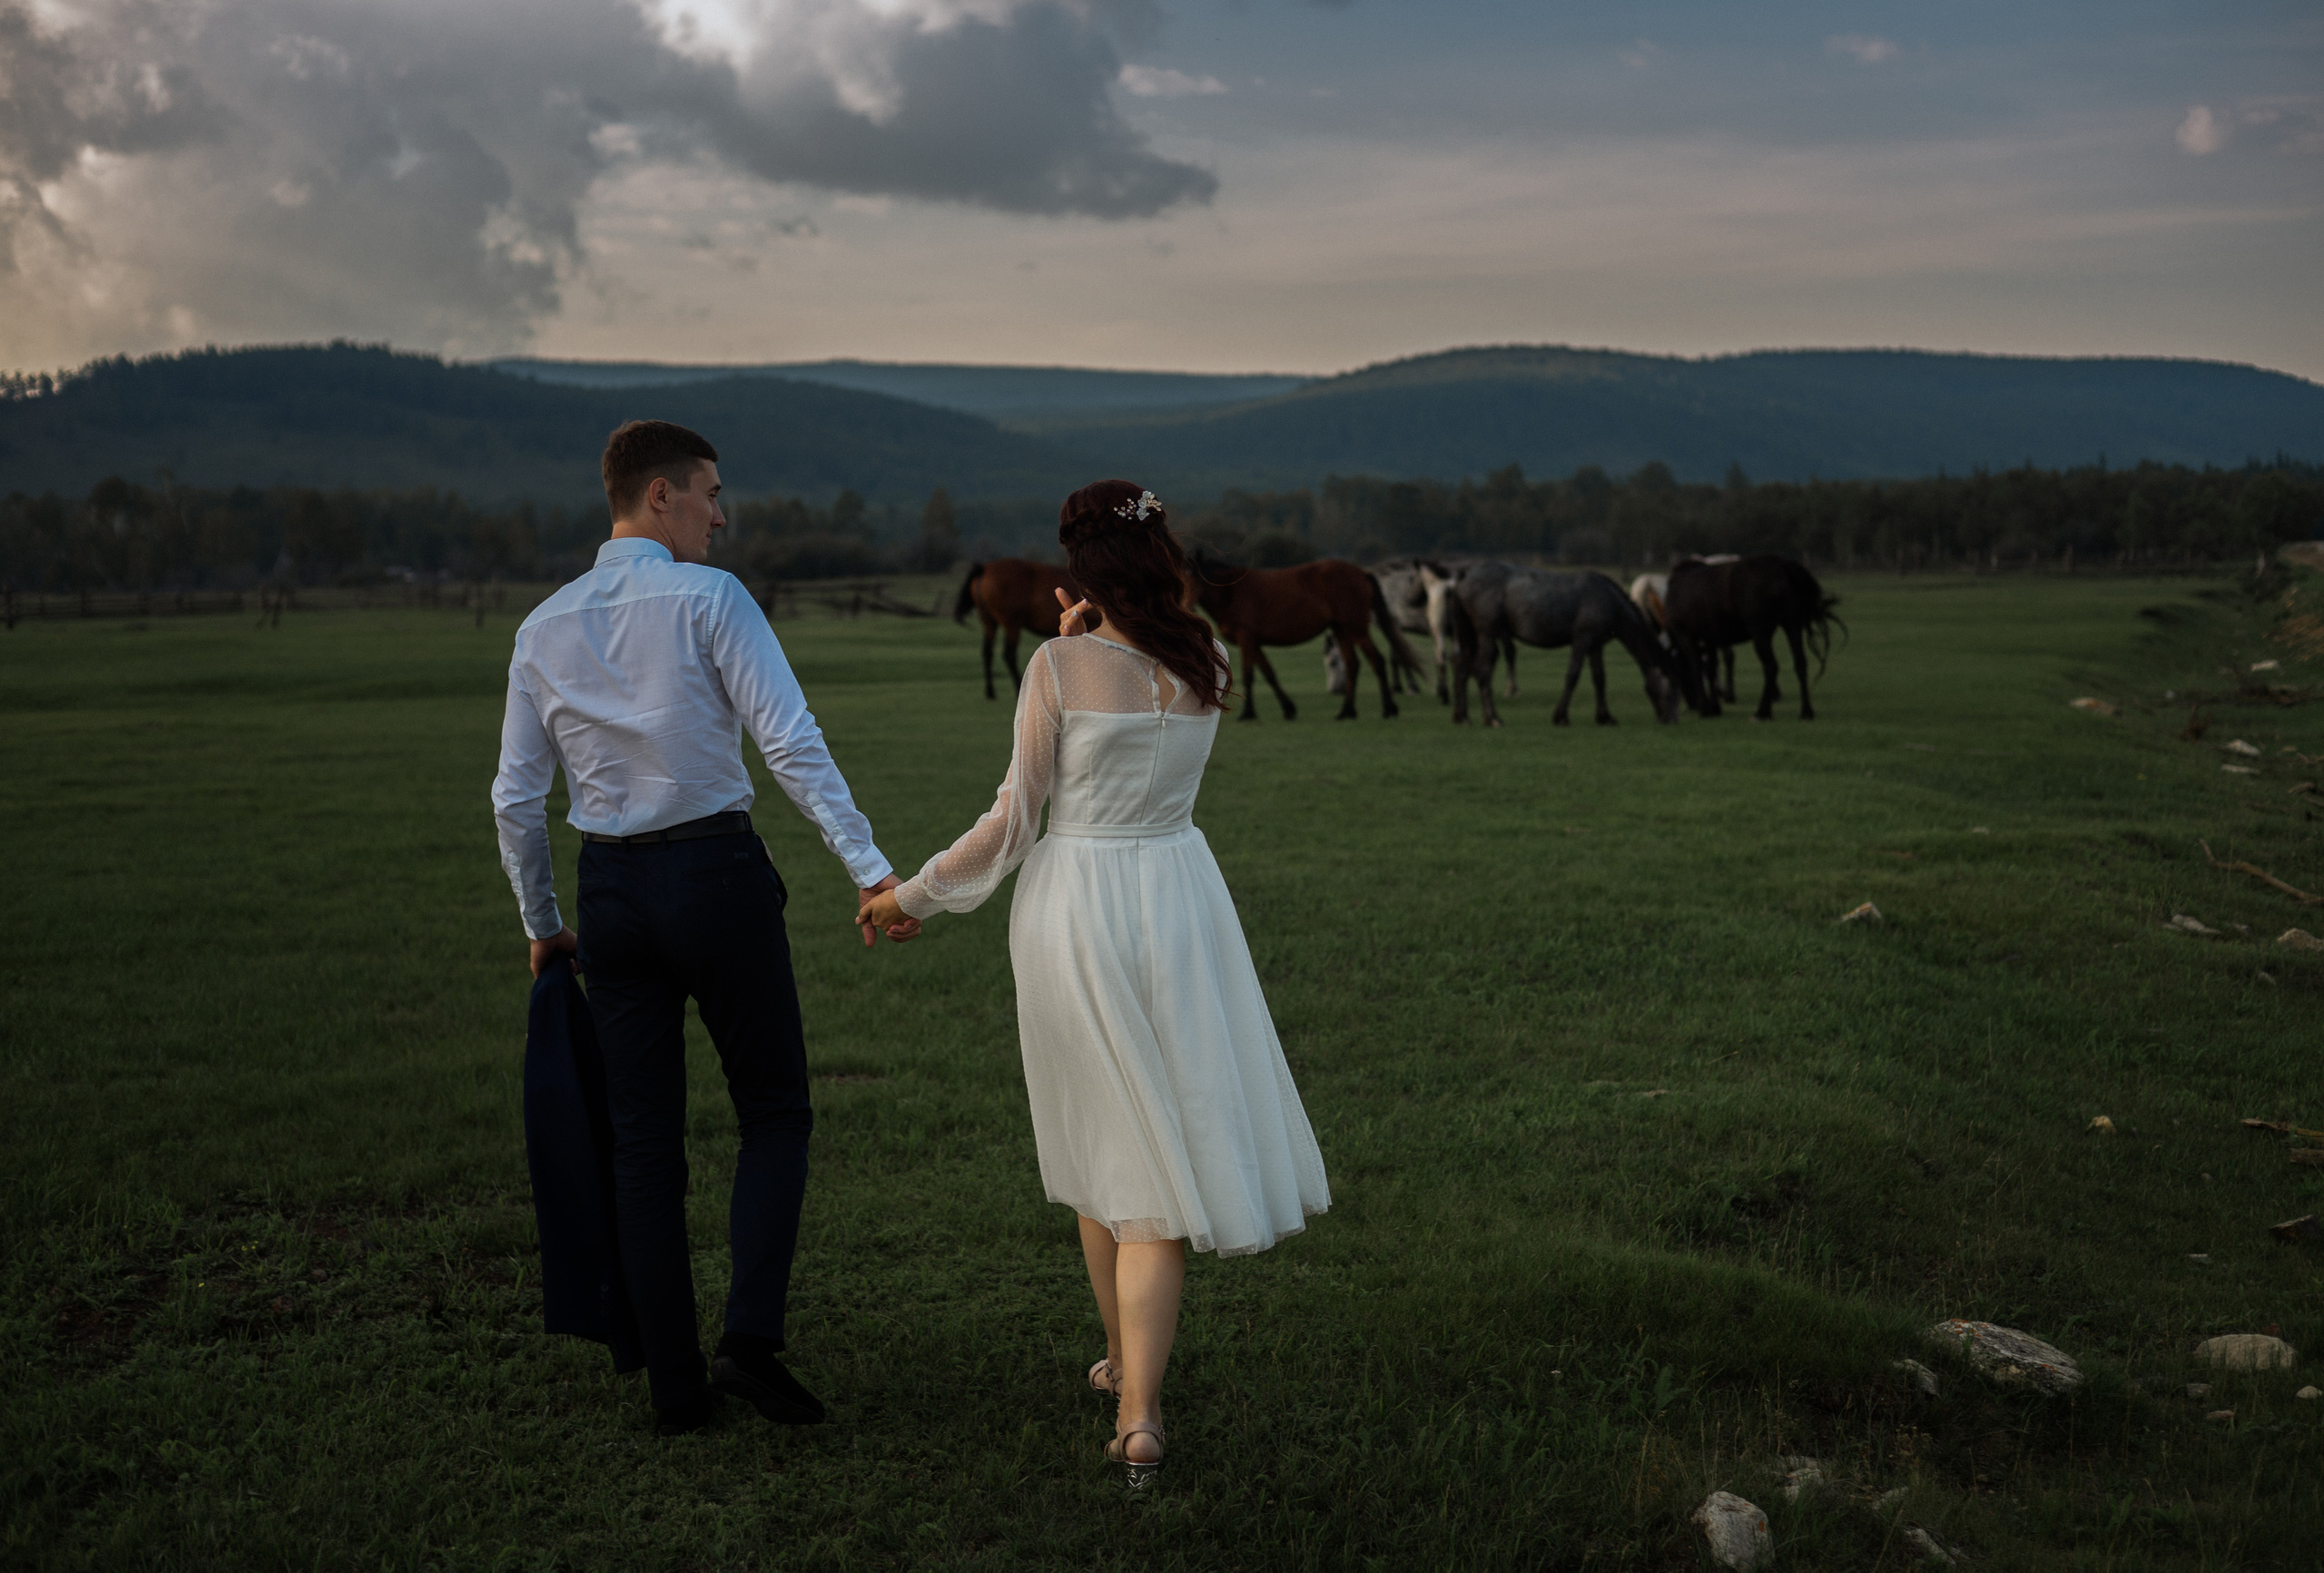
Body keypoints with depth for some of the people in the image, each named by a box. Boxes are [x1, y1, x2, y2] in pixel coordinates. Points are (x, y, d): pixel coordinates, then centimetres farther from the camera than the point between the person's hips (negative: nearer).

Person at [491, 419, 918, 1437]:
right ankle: (751, 1339, -5)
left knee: (643, 1141, 10)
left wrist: (542, 925, 20)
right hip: (718, 874, -4)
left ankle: (675, 1383, 14)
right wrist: (868, 867, -17)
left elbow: (516, 799, 9)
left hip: (612, 893, 4)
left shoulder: (544, 628, 8)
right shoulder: (708, 597, -7)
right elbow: (792, 743, -16)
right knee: (775, 1111, 10)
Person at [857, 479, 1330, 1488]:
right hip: (1179, 897, 2)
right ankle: (1137, 1411, -4)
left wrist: (911, 896, 3)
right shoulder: (1209, 667, 0)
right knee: (1165, 1143, 4)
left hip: (1074, 903, -2)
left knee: (1102, 1142, 16)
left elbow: (1015, 817, -9)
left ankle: (1121, 1360, 33)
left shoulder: (1061, 667, -12)